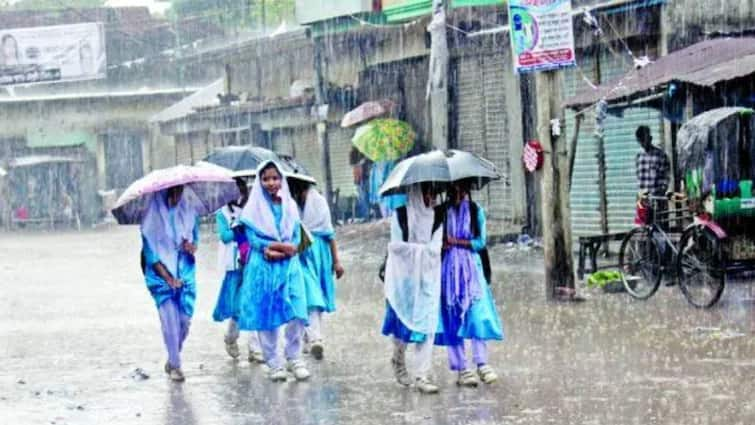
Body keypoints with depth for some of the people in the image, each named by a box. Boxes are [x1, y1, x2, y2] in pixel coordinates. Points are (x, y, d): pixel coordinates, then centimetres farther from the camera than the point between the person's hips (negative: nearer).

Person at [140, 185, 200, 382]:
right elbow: (150, 251, -7)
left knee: (185, 319, 1)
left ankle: (173, 358, 23)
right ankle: (174, 365, 2)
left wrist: (192, 246, -13)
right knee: (170, 320, -8)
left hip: (185, 274, 3)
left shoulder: (189, 211, 2)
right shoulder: (153, 217, -7)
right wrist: (167, 277, -14)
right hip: (162, 275, -3)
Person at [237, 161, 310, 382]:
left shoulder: (290, 206, 11)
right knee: (266, 316, -3)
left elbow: (297, 239, 6)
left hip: (289, 267, 2)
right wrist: (284, 246, -9)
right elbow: (253, 240, -5)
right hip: (263, 270, -2)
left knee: (297, 314, -9)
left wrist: (276, 250, -11)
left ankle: (294, 358, 5)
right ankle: (274, 363, 6)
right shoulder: (254, 209, 2)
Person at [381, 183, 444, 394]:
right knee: (403, 320, 6)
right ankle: (398, 361, 34)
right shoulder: (401, 215, -2)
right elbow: (396, 245, -6)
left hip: (428, 276, 2)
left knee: (426, 325, -7)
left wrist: (412, 249, -12)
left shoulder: (437, 216, 5)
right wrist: (422, 249, -7)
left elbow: (435, 248, -1)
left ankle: (422, 375, -9)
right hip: (404, 275, -2)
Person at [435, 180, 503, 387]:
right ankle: (461, 369, 1)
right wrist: (442, 244, -14)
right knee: (452, 317, -2)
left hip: (471, 268, 0)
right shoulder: (443, 211, 7)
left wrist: (456, 241, -8)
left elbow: (480, 242, -1)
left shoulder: (476, 211, 6)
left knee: (477, 314, -11)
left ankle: (482, 364, -9)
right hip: (448, 268, 0)